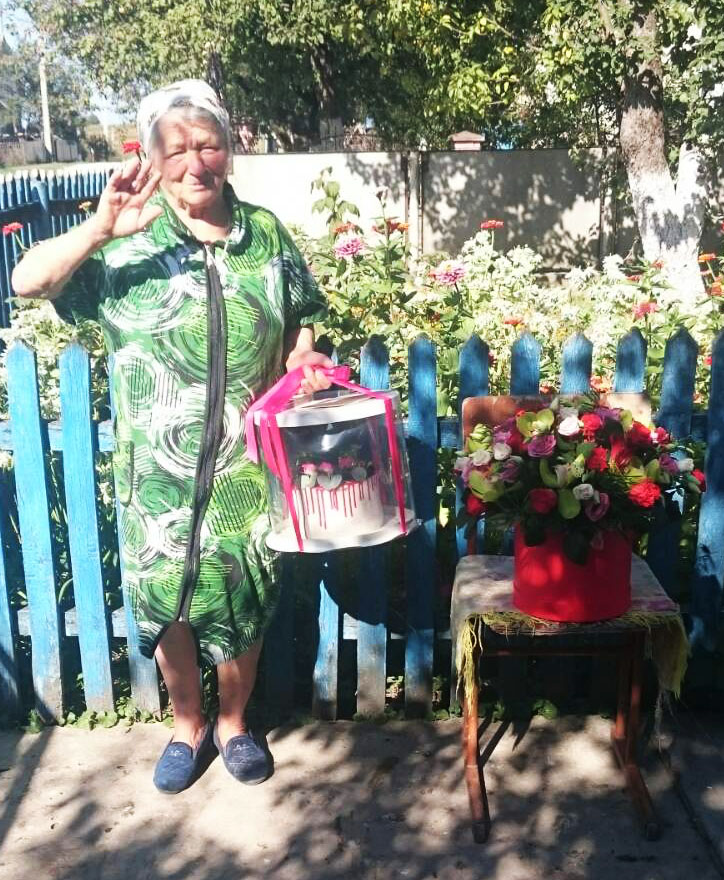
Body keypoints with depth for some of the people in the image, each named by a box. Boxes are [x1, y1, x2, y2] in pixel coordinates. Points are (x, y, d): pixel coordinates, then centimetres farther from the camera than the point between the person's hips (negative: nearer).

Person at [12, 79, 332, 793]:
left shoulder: (266, 233, 3)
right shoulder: (128, 243, -5)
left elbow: (301, 322, 13)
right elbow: (28, 282, -14)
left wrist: (301, 367, -7)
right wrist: (98, 230, -27)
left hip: (247, 465, 1)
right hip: (160, 472, -1)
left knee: (244, 599, 13)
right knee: (166, 602, 12)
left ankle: (233, 723, 38)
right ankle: (187, 725, 38)